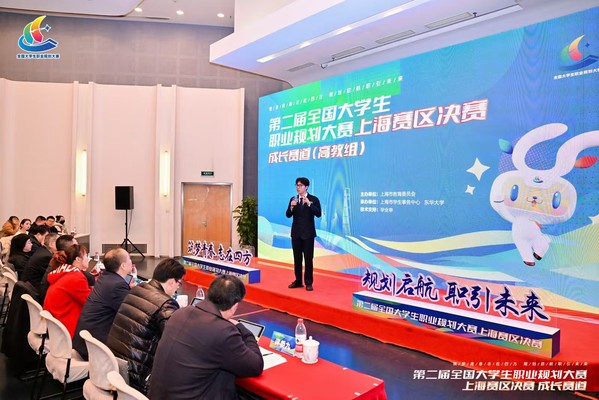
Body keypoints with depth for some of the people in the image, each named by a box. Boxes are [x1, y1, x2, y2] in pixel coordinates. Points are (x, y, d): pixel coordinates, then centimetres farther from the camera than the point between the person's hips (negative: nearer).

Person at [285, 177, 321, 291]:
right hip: (296, 232, 4)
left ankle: (309, 283, 7)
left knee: (308, 258, -1)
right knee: (297, 258, 10)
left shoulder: (314, 199, -4)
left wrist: (309, 204, -28)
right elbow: (288, 215, 2)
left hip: (308, 233, -4)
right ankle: (298, 281, 20)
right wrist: (291, 207, -18)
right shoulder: (293, 199, 7)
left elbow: (318, 214, -16)